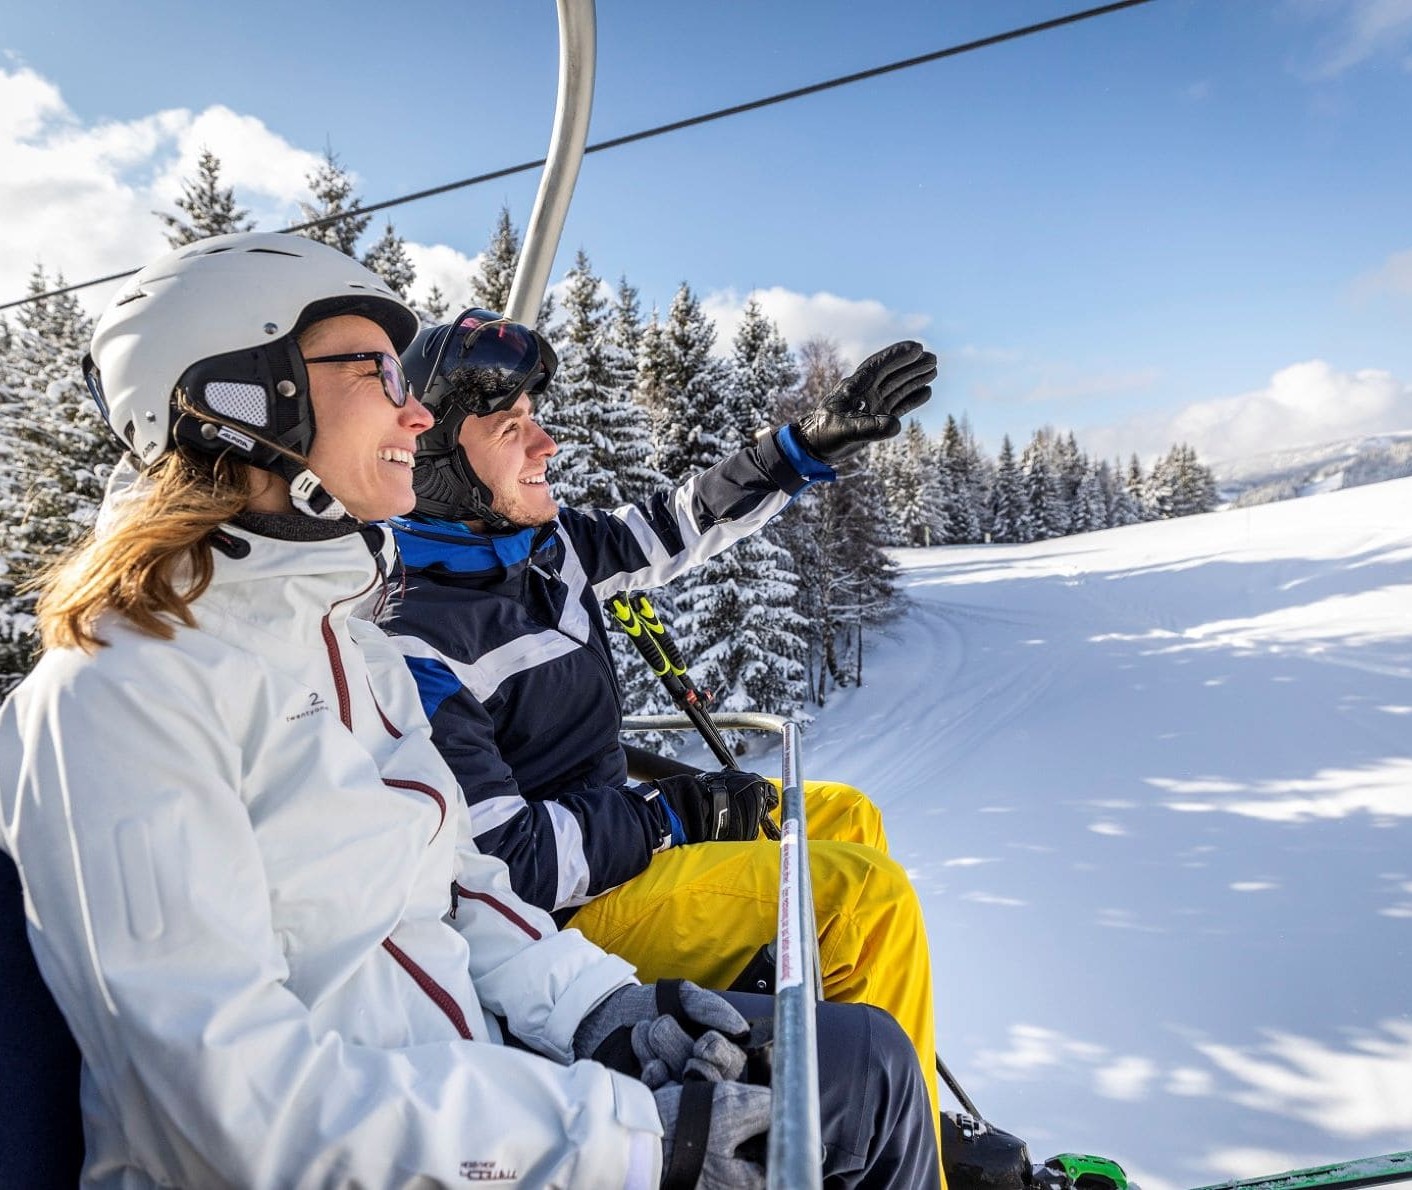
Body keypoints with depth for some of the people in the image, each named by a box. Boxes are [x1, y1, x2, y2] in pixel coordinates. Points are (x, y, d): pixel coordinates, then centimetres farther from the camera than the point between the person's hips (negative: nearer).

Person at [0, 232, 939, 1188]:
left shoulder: (351, 646, 9)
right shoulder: (117, 691, -18)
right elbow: (243, 1099, -23)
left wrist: (603, 1010, -7)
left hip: (465, 1076, 8)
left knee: (861, 1060, 2)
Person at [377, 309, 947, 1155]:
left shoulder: (547, 545, 0)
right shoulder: (413, 645, -25)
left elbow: (680, 530, 10)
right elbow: (504, 860, -25)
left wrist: (817, 441, 6)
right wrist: (673, 814, -16)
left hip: (609, 825, 10)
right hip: (559, 915, -10)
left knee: (848, 818, 18)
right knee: (866, 891, -16)